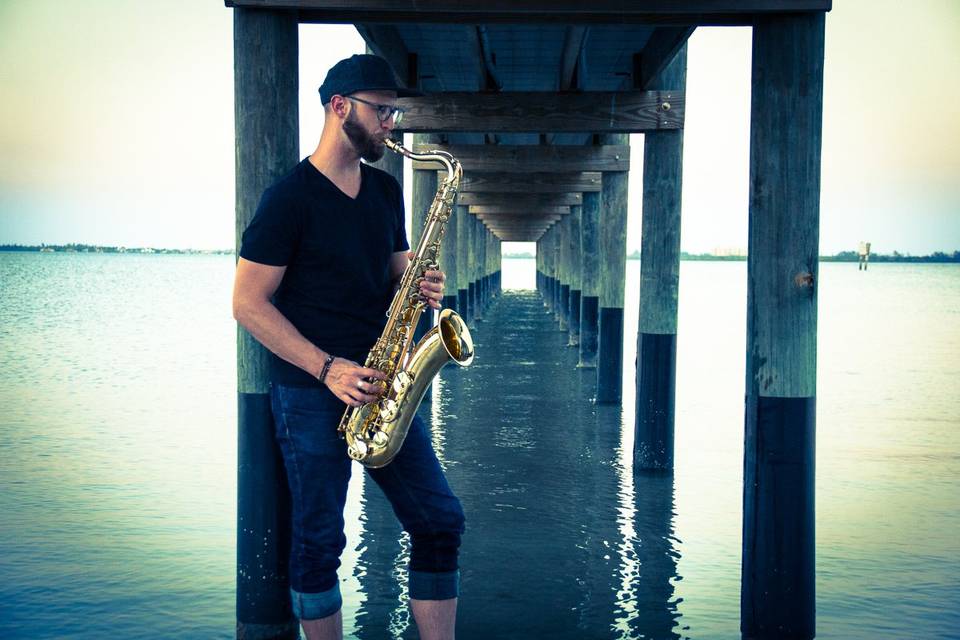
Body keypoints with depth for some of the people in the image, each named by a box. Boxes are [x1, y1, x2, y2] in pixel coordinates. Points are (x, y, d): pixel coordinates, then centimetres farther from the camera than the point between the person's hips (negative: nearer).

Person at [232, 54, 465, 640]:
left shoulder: (385, 190, 12)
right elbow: (248, 304, -11)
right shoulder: (290, 197, -8)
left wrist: (421, 289, -4)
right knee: (320, 540, 1)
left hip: (379, 387, 6)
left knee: (440, 521, 2)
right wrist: (328, 369, -19)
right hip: (310, 394, -6)